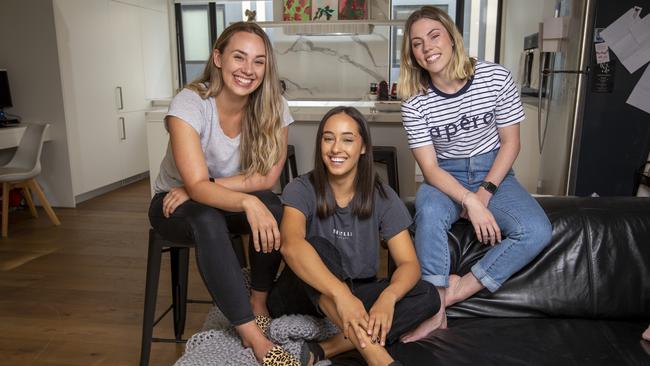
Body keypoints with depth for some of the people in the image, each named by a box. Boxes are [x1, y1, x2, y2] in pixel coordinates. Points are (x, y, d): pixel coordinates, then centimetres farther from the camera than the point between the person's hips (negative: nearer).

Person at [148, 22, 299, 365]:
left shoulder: (272, 107, -15)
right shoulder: (190, 103, -25)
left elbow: (267, 177, -17)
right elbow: (197, 185, -33)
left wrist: (202, 187, -24)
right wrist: (247, 201, -52)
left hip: (229, 204, 3)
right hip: (176, 203, -2)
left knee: (274, 208, -29)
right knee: (207, 218, -36)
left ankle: (258, 304, -7)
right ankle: (255, 338, -28)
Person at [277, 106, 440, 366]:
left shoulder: (382, 197, -6)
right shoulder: (302, 190, -13)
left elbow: (409, 263, -12)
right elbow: (291, 244, -33)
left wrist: (388, 297, -35)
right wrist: (341, 294, -48)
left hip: (359, 294, 3)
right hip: (310, 292, -2)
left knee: (427, 296, -21)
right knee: (318, 246, -32)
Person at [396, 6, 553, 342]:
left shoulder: (495, 77, -11)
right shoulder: (414, 103, -12)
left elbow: (510, 142, -4)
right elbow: (430, 168, -13)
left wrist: (485, 193, -14)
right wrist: (469, 201, -28)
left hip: (494, 172, 2)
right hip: (445, 176, -1)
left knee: (536, 232, -24)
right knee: (429, 213, -35)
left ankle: (457, 290, -12)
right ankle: (435, 308, -20)